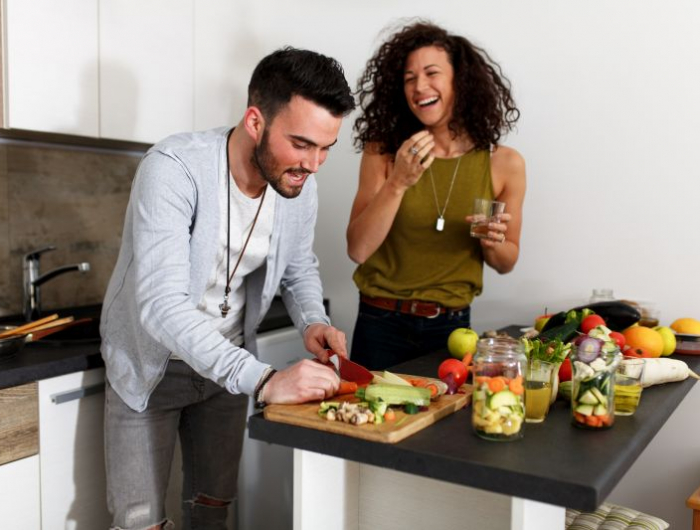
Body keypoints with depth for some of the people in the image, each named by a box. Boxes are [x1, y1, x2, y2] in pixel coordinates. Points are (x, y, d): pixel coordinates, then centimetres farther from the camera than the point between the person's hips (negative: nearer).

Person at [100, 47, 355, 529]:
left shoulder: (300, 184, -11)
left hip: (229, 363, 5)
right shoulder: (174, 168, -29)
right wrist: (263, 380, -46)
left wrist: (314, 322, -14)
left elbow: (299, 268, 7)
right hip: (152, 363, -4)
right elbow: (161, 304, -38)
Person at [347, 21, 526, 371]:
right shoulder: (382, 152, -7)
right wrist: (398, 183, -23)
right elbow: (358, 249, -13)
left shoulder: (504, 163, -5)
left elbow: (506, 263, 6)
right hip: (382, 323, -1)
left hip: (452, 326, 1)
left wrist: (493, 243, -15)